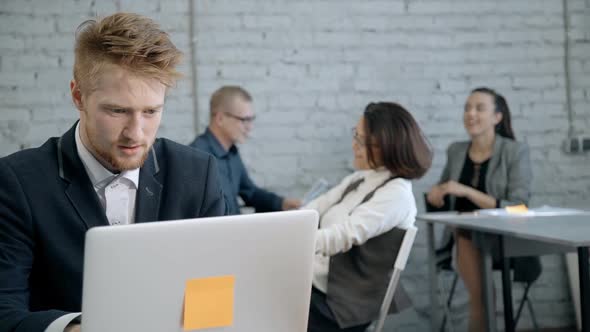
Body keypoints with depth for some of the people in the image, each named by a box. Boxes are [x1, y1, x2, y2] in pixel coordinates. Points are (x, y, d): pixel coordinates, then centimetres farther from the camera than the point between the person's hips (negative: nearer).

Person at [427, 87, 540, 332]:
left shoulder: (516, 152, -5)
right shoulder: (455, 151, 8)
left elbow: (518, 210, -13)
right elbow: (442, 192, 23)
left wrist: (467, 192, -21)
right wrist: (435, 194, -3)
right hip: (464, 235, 2)